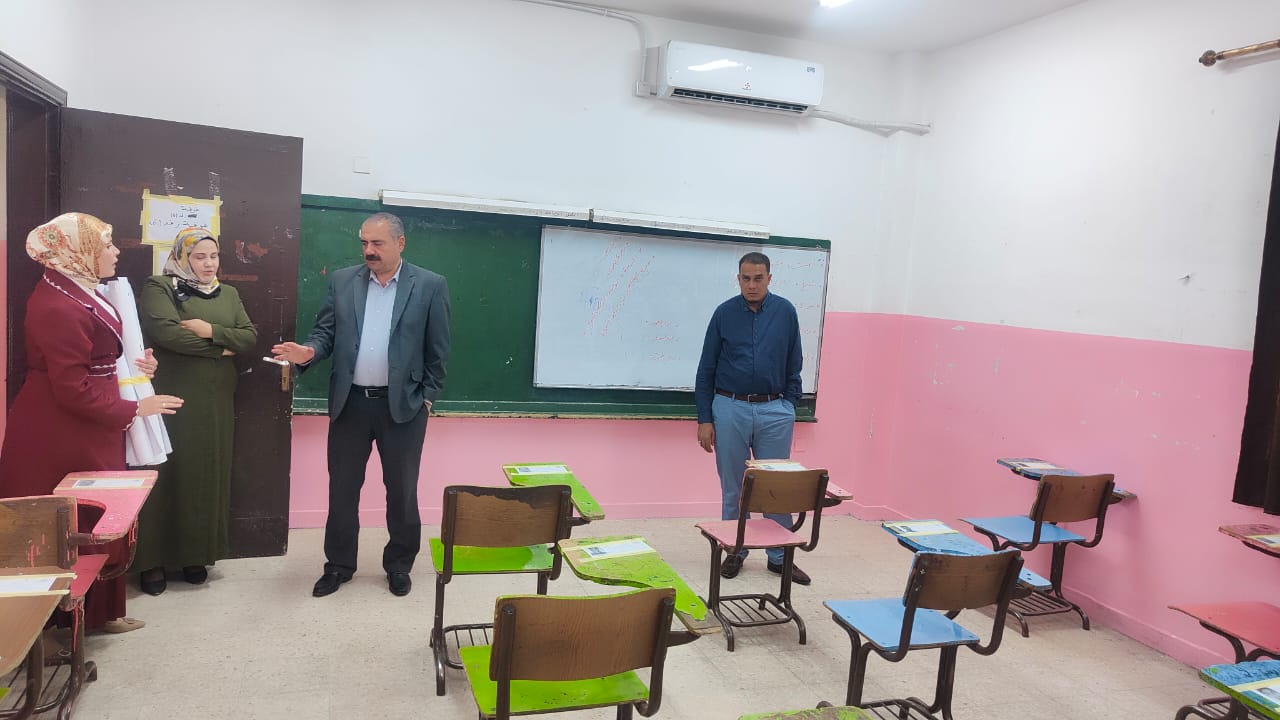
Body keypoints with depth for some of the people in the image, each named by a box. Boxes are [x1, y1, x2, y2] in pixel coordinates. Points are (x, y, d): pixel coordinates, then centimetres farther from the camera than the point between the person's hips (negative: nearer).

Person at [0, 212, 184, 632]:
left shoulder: (76, 291, 10)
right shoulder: (58, 307, -23)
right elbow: (73, 390, -23)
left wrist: (131, 365, 6)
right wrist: (134, 410, -16)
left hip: (86, 433, 10)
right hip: (62, 437, -10)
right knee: (75, 528, 1)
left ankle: (101, 610, 26)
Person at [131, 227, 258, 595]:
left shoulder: (228, 294, 15)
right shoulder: (159, 288, -1)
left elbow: (250, 337, 4)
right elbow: (165, 332, -18)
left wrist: (211, 330, -12)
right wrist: (220, 348, -10)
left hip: (215, 403, 5)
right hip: (171, 400, -4)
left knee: (206, 475, 8)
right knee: (166, 473, -1)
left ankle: (196, 554, 18)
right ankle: (152, 560, 9)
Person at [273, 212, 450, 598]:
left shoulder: (430, 286, -4)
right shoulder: (342, 281, 5)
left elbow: (437, 350, -1)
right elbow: (326, 332, 6)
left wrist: (427, 398, -2)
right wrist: (309, 351, -15)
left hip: (402, 405, -2)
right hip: (349, 403, 3)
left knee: (402, 490, 9)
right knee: (342, 488, 11)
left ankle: (399, 564, 26)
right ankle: (339, 564, 27)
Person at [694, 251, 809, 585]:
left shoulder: (785, 312, 2)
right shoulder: (724, 313, -1)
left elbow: (793, 366, 9)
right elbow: (706, 369, 2)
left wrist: (790, 406, 3)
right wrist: (704, 419, -1)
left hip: (775, 411, 1)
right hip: (730, 409, -1)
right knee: (733, 488, 8)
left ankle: (779, 556, 19)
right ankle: (735, 552, 23)